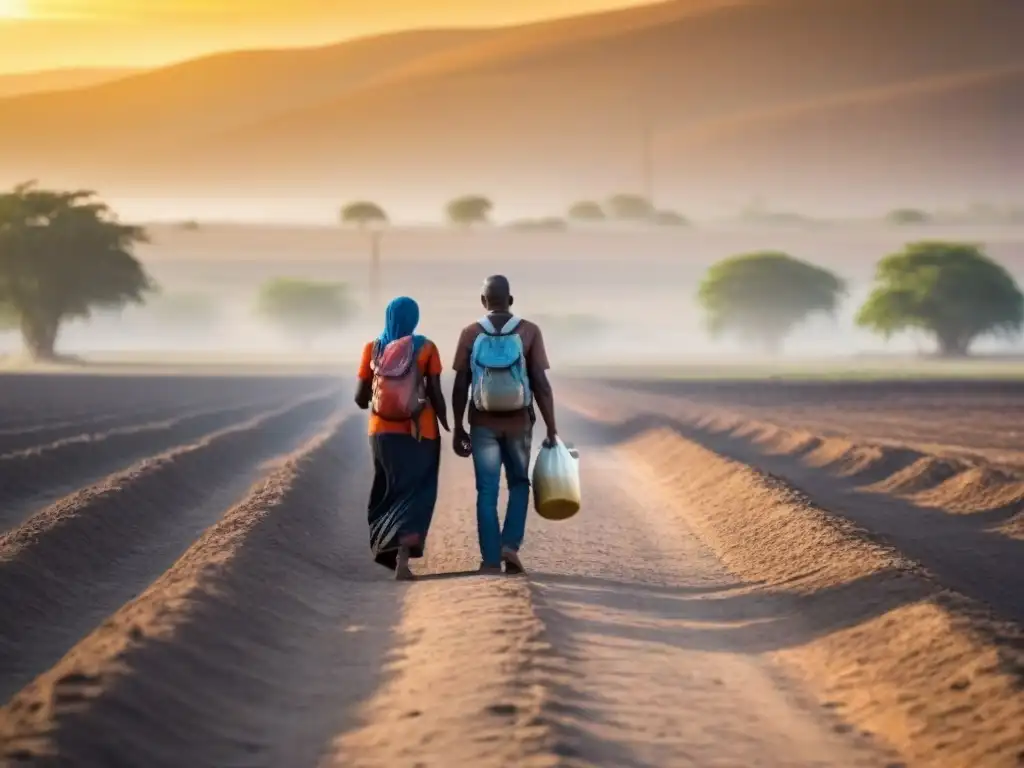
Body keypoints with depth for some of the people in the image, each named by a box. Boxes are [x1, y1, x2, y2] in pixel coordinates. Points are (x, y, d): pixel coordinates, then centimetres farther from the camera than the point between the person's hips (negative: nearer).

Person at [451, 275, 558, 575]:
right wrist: (551, 430, -4)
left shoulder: (470, 333, -4)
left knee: (487, 491, 5)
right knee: (519, 483, 18)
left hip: (483, 424, 0)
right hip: (518, 422, 0)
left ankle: (491, 560, 1)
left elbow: (460, 387, -4)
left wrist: (458, 429, 5)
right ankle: (510, 545, 1)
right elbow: (541, 385, -9)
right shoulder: (529, 332, -6)